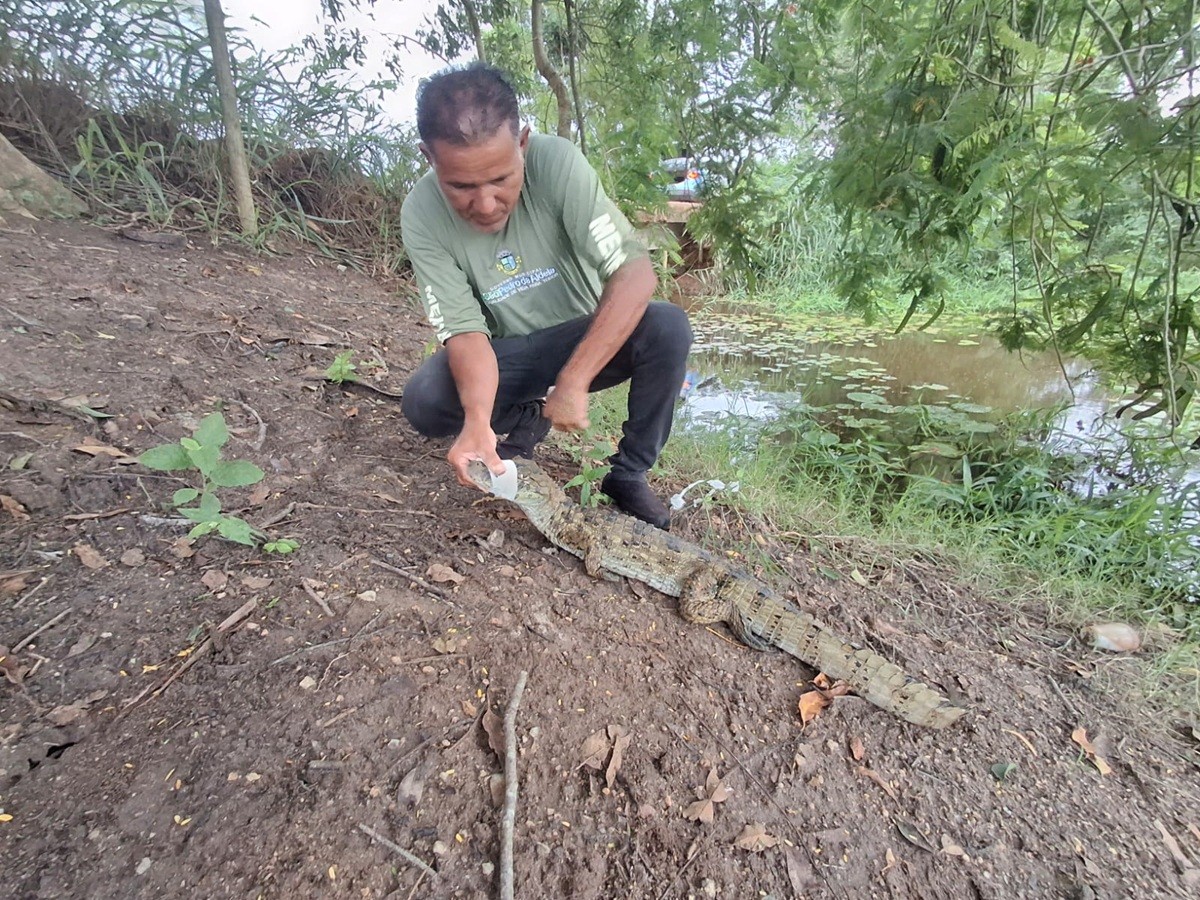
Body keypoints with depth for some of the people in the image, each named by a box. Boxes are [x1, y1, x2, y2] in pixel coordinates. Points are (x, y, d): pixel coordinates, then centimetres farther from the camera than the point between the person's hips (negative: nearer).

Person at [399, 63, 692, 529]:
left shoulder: (556, 162, -23)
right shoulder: (421, 215, -18)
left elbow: (636, 273, -29)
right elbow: (465, 331, -20)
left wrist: (573, 382, -35)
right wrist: (478, 419, -40)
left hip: (588, 339, 0)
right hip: (504, 356, 1)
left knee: (668, 327, -28)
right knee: (423, 401, -26)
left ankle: (629, 473, -8)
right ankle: (524, 419, 6)